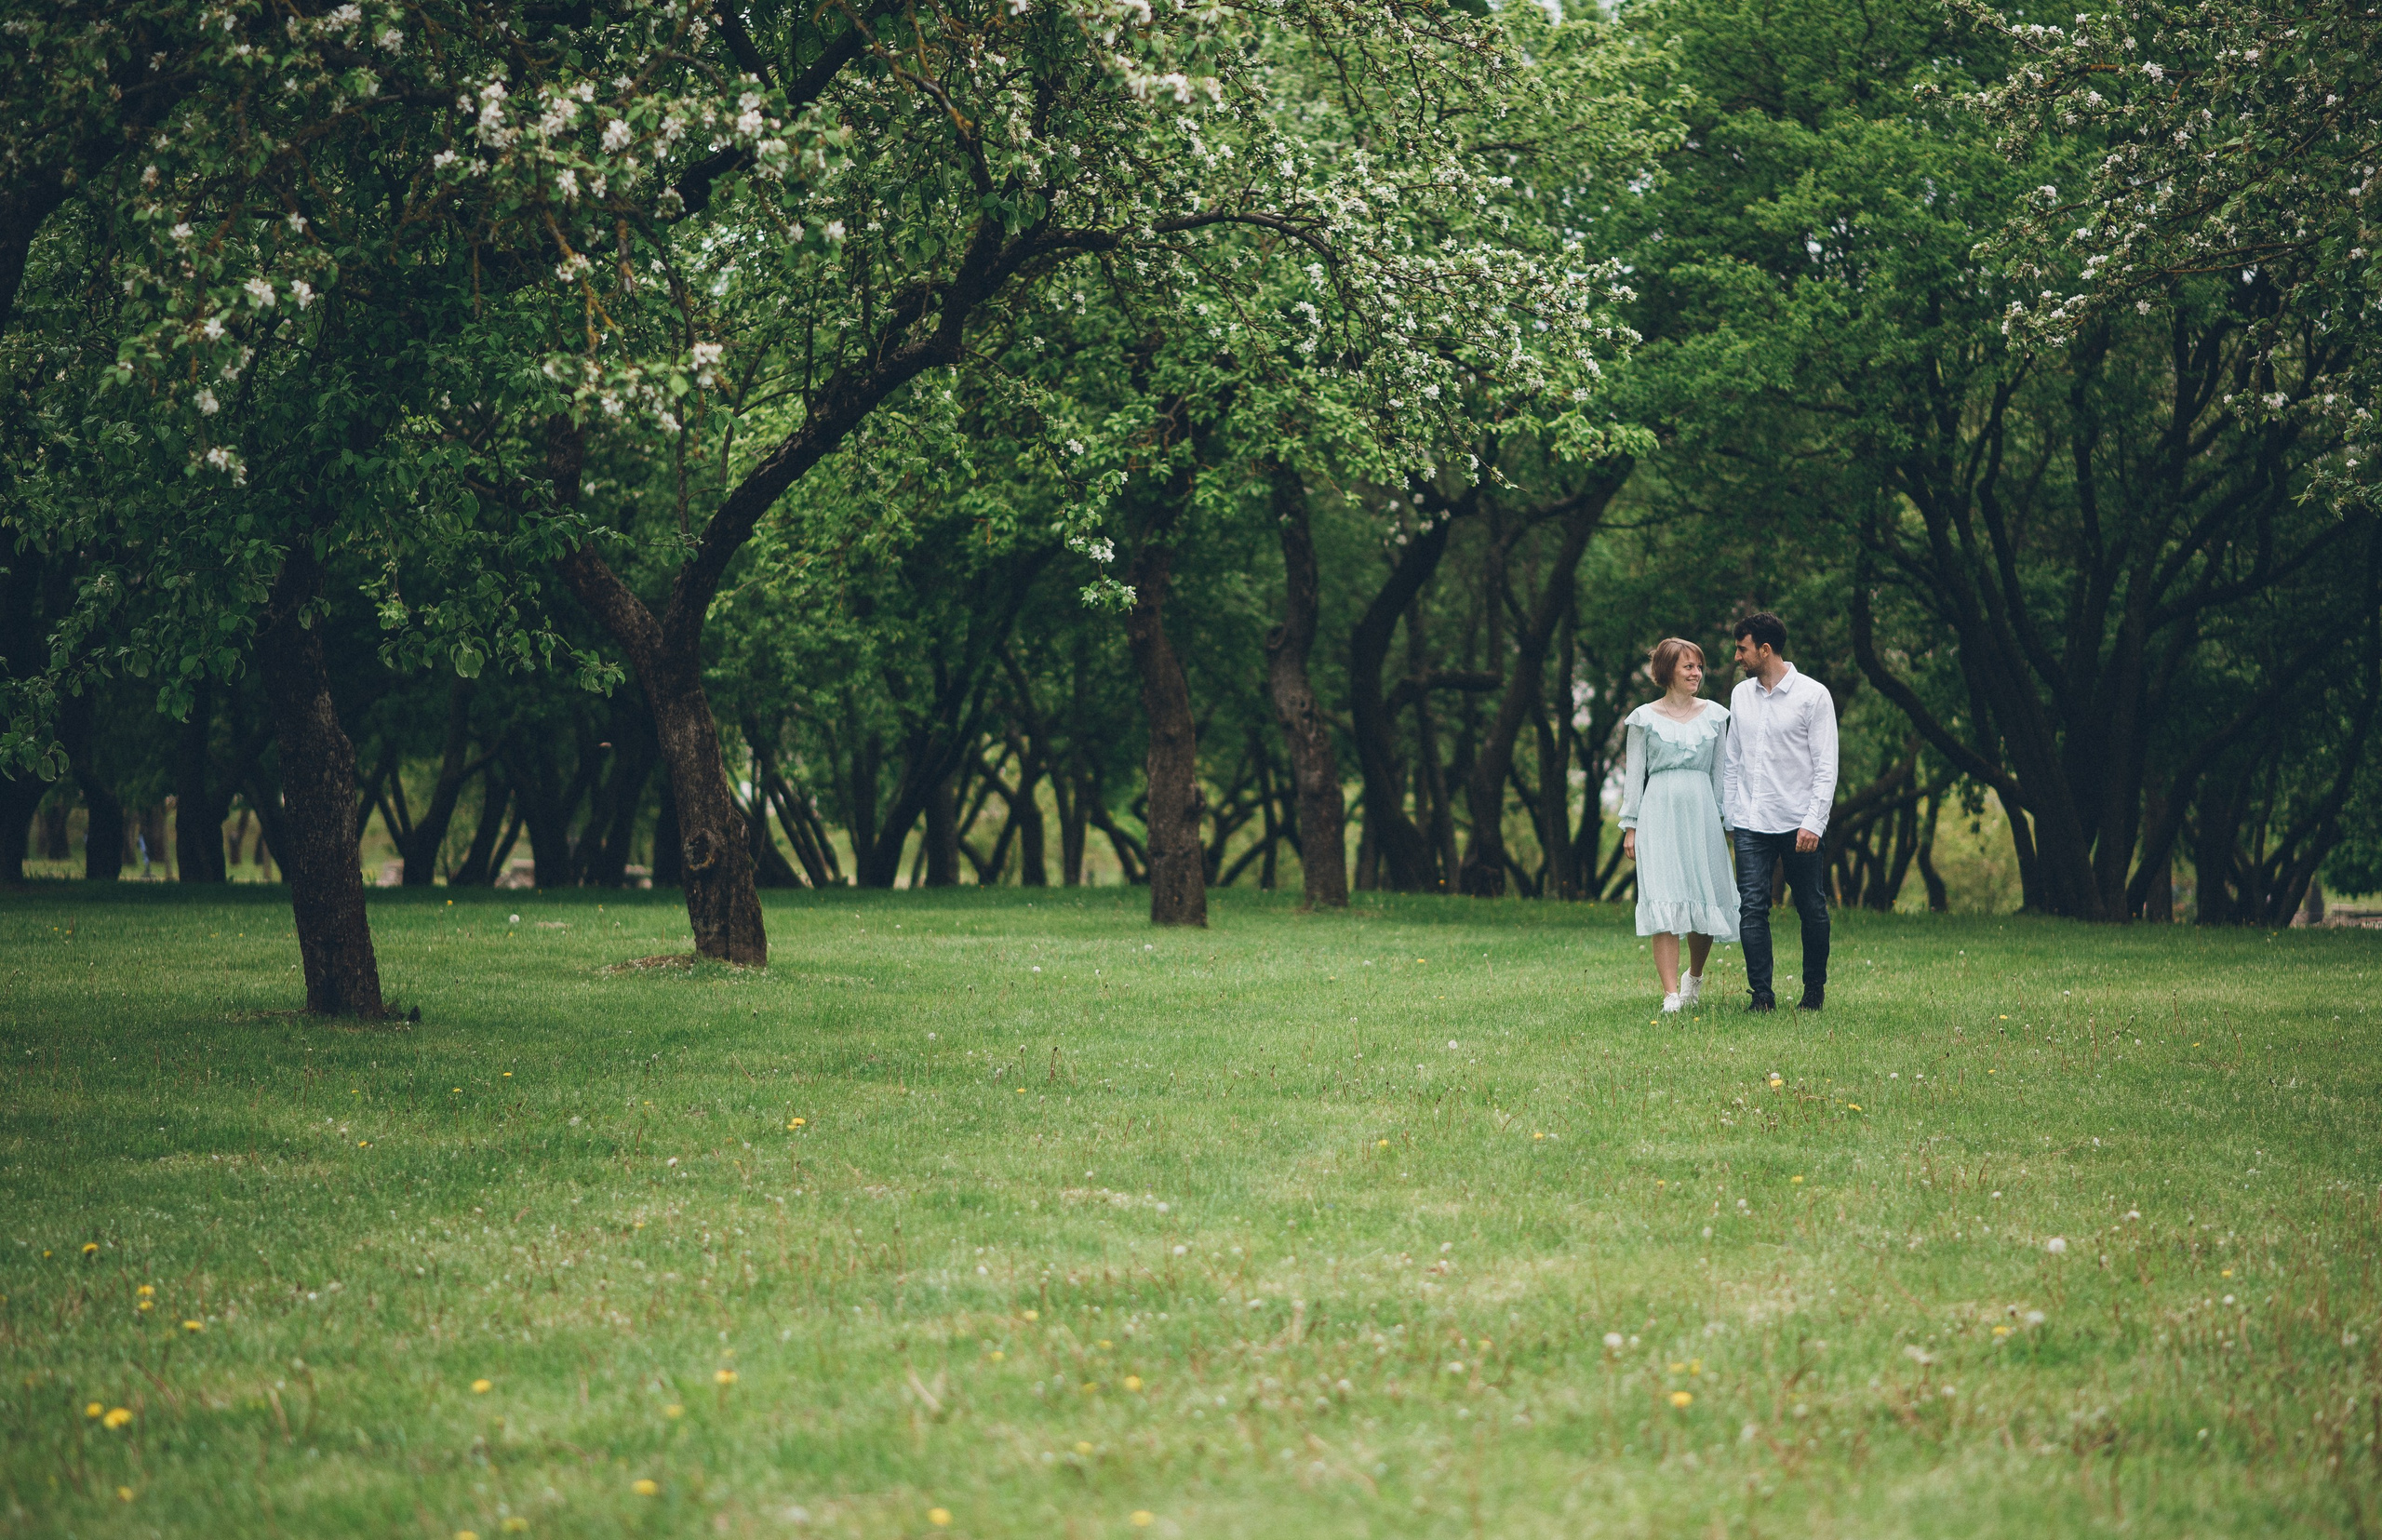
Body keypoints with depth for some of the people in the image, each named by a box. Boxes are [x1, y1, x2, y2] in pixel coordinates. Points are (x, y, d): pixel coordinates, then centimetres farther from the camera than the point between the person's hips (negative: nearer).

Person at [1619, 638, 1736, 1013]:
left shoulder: (1714, 715, 10)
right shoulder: (1645, 718, 4)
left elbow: (1720, 771, 13)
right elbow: (1633, 774, 6)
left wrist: (1726, 820, 9)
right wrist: (1630, 826, 2)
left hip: (1702, 811, 2)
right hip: (1660, 811, -2)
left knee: (1706, 900, 3)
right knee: (1664, 902, -10)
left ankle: (1695, 976, 29)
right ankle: (1671, 994, -12)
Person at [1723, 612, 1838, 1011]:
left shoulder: (1813, 696, -5)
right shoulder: (1741, 695, 11)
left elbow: (1826, 766, -7)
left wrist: (1813, 823, -15)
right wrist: (1726, 814, 12)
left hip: (1798, 824, -4)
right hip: (1750, 824, 4)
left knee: (1812, 910, 5)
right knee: (1752, 908, -6)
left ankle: (1815, 989, 20)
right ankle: (1761, 994, -5)